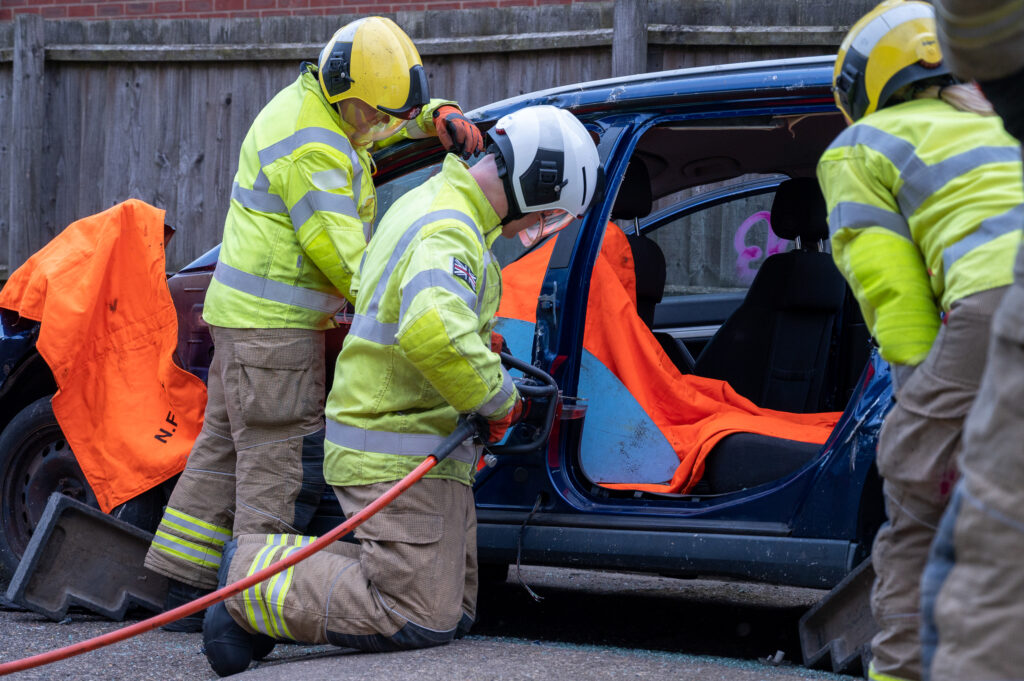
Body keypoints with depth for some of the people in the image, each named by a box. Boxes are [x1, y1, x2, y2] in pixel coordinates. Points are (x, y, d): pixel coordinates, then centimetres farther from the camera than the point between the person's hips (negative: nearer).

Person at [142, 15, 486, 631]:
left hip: (249, 315, 11)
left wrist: (441, 118, 7)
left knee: (227, 445, 13)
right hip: (274, 325, -11)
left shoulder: (318, 102, 10)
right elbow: (341, 253, -24)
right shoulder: (312, 147, -21)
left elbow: (403, 110, 29)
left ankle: (184, 587, 18)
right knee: (282, 456, -9)